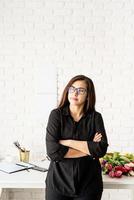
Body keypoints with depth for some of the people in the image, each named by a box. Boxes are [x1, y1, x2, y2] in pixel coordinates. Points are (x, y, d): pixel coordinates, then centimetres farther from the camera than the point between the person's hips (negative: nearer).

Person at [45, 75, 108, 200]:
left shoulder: (95, 117, -2)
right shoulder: (56, 114, -6)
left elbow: (101, 149, -14)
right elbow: (53, 151, -16)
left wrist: (69, 142, -16)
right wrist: (89, 147, -12)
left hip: (88, 184, 1)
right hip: (59, 182, 0)